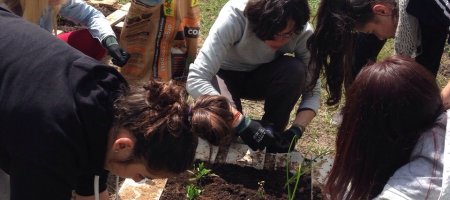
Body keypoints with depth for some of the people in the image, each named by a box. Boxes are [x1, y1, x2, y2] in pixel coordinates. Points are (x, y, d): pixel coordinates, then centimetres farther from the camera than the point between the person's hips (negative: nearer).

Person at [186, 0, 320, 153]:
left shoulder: (302, 32, -28)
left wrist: (296, 131, -35)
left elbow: (312, 90, -18)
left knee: (296, 70, -30)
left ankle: (272, 133, -8)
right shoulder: (235, 17, -36)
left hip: (261, 76, 3)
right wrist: (242, 123, -48)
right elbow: (195, 80, -42)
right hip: (225, 74, -2)